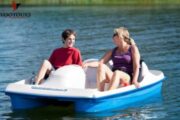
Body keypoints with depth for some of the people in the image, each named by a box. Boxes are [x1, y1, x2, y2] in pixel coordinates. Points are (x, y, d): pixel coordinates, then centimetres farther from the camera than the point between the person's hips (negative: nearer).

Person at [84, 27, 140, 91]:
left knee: (116, 73, -37)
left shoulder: (132, 49, 6)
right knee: (101, 66, -24)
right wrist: (88, 64, -7)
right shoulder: (113, 51, 19)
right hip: (113, 77, 4)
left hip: (127, 78, -4)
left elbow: (136, 66, -3)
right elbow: (100, 63, 11)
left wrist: (134, 81, -17)